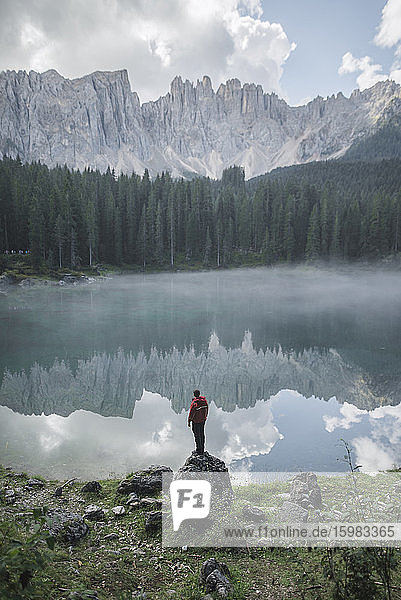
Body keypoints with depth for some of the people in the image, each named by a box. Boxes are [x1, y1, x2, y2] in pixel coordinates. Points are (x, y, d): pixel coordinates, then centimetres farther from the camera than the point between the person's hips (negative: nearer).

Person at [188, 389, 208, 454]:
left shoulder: (194, 402, -23)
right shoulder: (204, 400, -4)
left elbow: (191, 412, -18)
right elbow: (207, 409, 8)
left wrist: (189, 421, -8)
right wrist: (205, 417, 21)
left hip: (196, 421, -6)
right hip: (203, 420, 6)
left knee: (197, 435, 5)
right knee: (202, 434, 18)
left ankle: (199, 450, 10)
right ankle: (202, 449, 28)